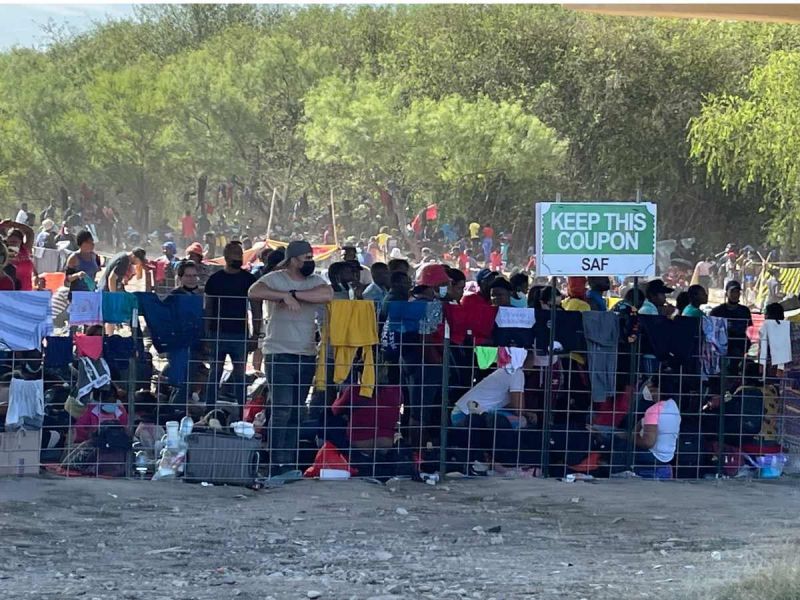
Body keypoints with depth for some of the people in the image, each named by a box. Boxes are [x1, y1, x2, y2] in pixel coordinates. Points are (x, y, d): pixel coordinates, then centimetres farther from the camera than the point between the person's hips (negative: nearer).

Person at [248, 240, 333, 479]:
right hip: (279, 354, -5)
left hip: (307, 355, 5)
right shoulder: (275, 279, -3)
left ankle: (289, 463, 10)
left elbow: (327, 295, -12)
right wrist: (285, 296, -25)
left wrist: (295, 294, -16)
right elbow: (253, 292, -21)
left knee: (296, 411, 7)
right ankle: (276, 465, -11)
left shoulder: (315, 281, 10)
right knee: (282, 409, -12)